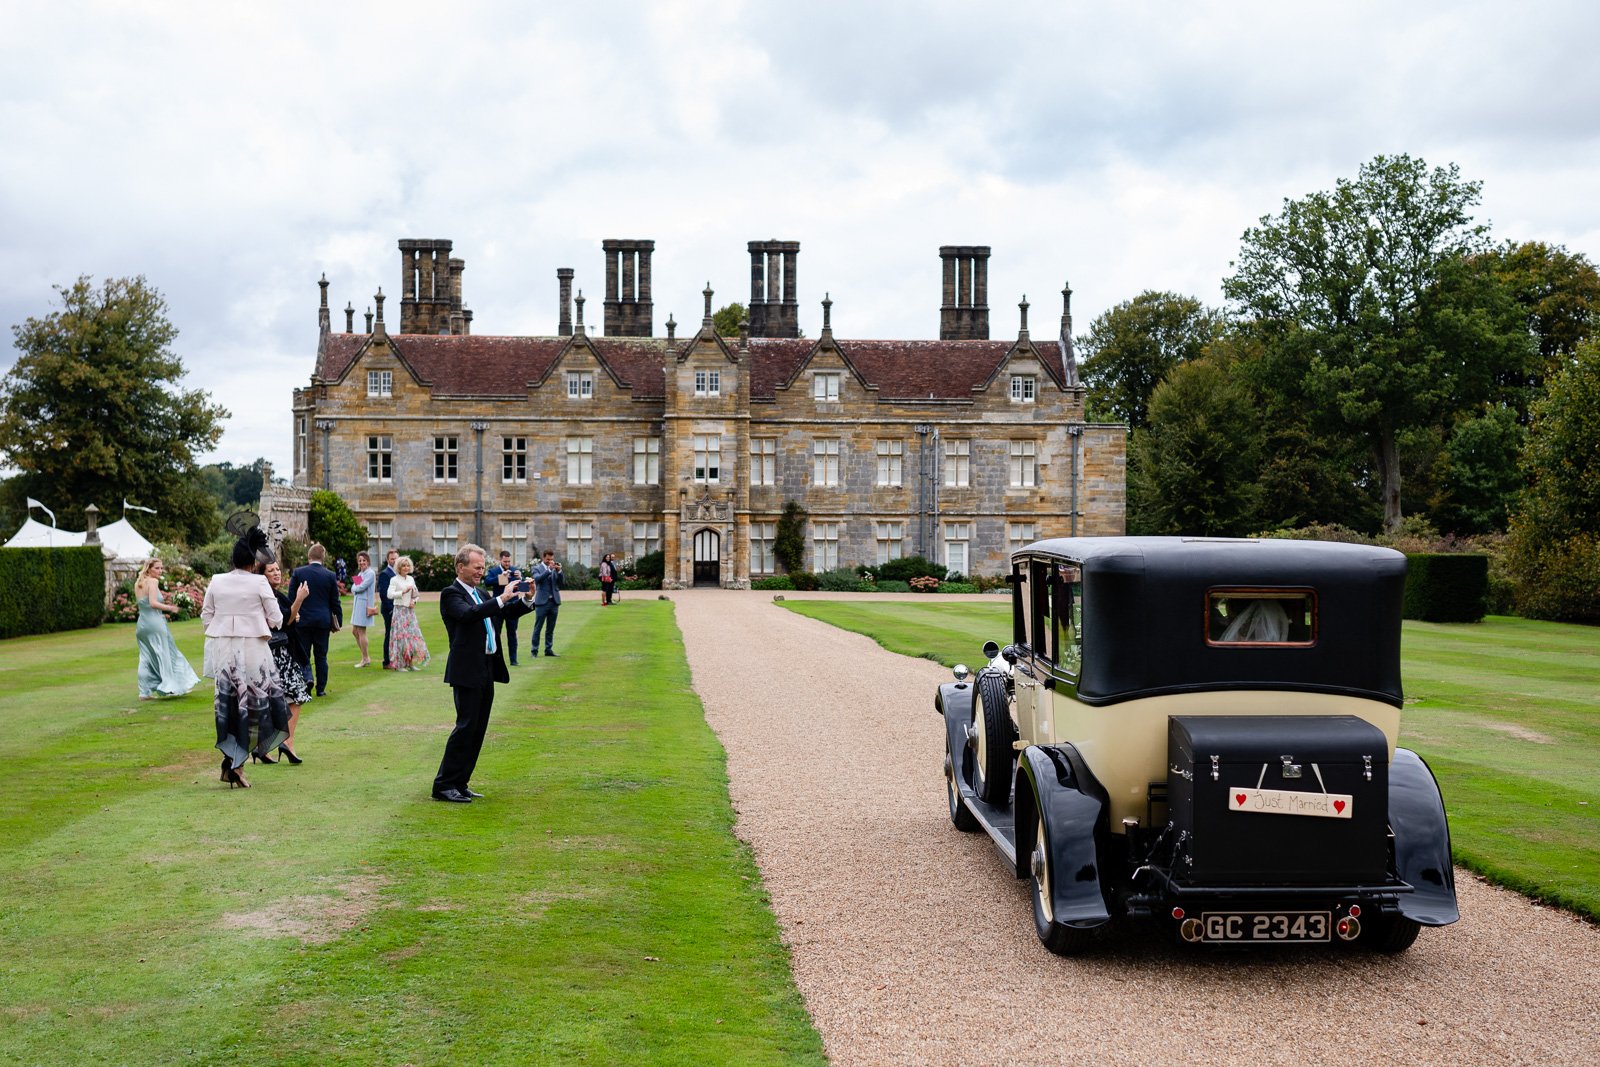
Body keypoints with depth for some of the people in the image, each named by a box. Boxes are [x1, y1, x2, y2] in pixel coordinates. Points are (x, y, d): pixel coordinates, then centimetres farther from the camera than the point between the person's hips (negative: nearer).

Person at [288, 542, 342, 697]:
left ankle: (307, 677, -17)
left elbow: (291, 598, -1)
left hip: (303, 620, -1)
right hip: (323, 620, 1)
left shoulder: (298, 573, -4)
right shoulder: (330, 575, -3)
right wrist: (338, 621, 10)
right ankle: (321, 689, 10)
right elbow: (335, 602, 1)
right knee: (321, 655, 7)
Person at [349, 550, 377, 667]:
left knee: (361, 632, -5)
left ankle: (365, 660, 3)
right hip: (357, 604, 9)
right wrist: (357, 588, -10)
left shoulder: (371, 573, -10)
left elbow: (361, 587, -18)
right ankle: (366, 657, 18)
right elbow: (353, 588, 11)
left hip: (365, 604, -9)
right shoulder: (360, 573, 17)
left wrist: (355, 587, 1)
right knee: (354, 631, 10)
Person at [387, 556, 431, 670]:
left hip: (410, 610, 6)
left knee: (413, 635, 3)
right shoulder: (395, 580, -5)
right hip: (400, 610, -6)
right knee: (401, 635, -7)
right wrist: (403, 592, -19)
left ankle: (410, 663, 10)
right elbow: (390, 594, -17)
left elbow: (416, 595, 21)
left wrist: (414, 601, 1)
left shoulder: (411, 579, 12)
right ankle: (399, 664, -2)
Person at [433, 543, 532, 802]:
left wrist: (524, 600, 4)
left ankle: (460, 783, 17)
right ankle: (443, 786, -3)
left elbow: (505, 613, 21)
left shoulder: (480, 594, 17)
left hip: (487, 670, 9)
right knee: (466, 726, -9)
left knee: (478, 729, 10)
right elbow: (469, 614, -26)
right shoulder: (451, 594, -8)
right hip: (467, 671, -9)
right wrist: (501, 598, -28)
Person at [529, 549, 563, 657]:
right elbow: (537, 579, -19)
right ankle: (534, 651, 1)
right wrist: (549, 569, -25)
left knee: (551, 628, 10)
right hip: (542, 601, -4)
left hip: (554, 601, 4)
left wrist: (559, 571, -13)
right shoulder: (537, 568, 0)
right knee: (538, 627, -1)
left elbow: (560, 583, 3)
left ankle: (548, 649, 17)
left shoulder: (555, 568, 9)